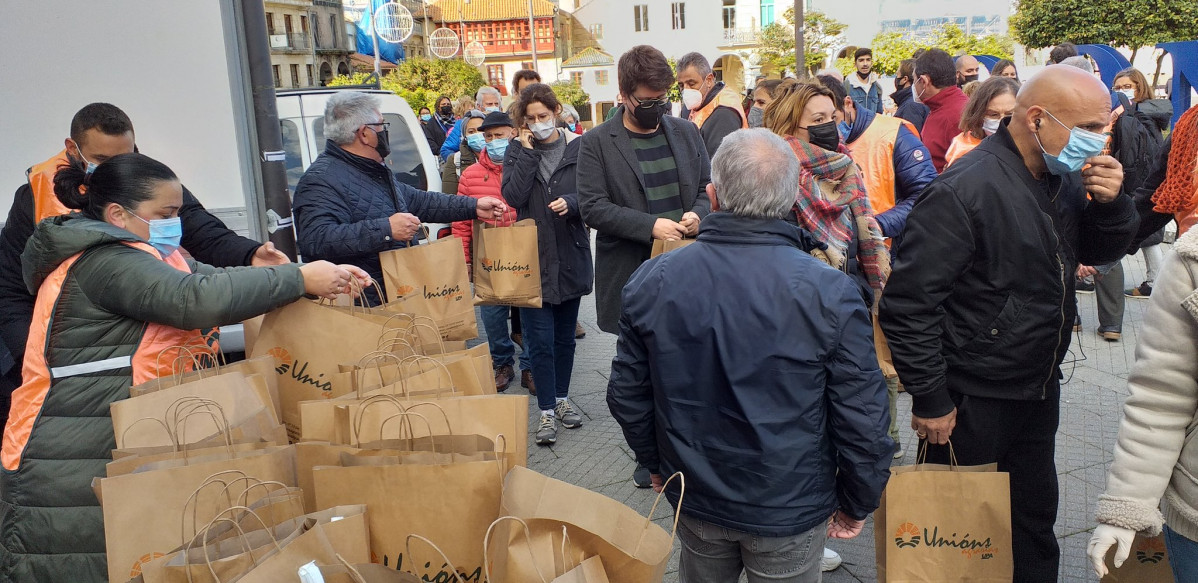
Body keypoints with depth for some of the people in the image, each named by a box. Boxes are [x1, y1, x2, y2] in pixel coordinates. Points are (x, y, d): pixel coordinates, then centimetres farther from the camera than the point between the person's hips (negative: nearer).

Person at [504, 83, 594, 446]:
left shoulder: (578, 147, -1)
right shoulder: (518, 150, 2)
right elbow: (513, 196, -13)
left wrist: (571, 202, -22)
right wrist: (527, 152, -12)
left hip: (570, 256, 1)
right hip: (532, 258, -1)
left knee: (565, 335, 15)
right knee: (540, 340, -1)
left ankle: (562, 399, 31)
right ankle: (547, 411, 10)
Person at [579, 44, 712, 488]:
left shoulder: (686, 132, 8)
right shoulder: (597, 144, -4)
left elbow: (709, 186, 13)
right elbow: (592, 206, -11)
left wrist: (698, 213, -10)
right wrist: (649, 226, -21)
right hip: (631, 277, -3)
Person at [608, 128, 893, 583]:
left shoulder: (651, 281, -13)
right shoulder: (830, 293, -21)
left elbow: (627, 394, -2)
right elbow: (861, 417, -15)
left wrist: (656, 463, 15)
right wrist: (858, 503, 2)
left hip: (694, 498, 3)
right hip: (791, 510, -2)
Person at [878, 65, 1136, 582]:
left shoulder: (1064, 179, 3)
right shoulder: (966, 190, -24)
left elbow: (1101, 253, 15)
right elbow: (908, 304, -25)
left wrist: (1111, 203, -7)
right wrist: (931, 401, -20)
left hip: (1039, 388, 8)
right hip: (972, 403, -8)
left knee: (1035, 517, 23)